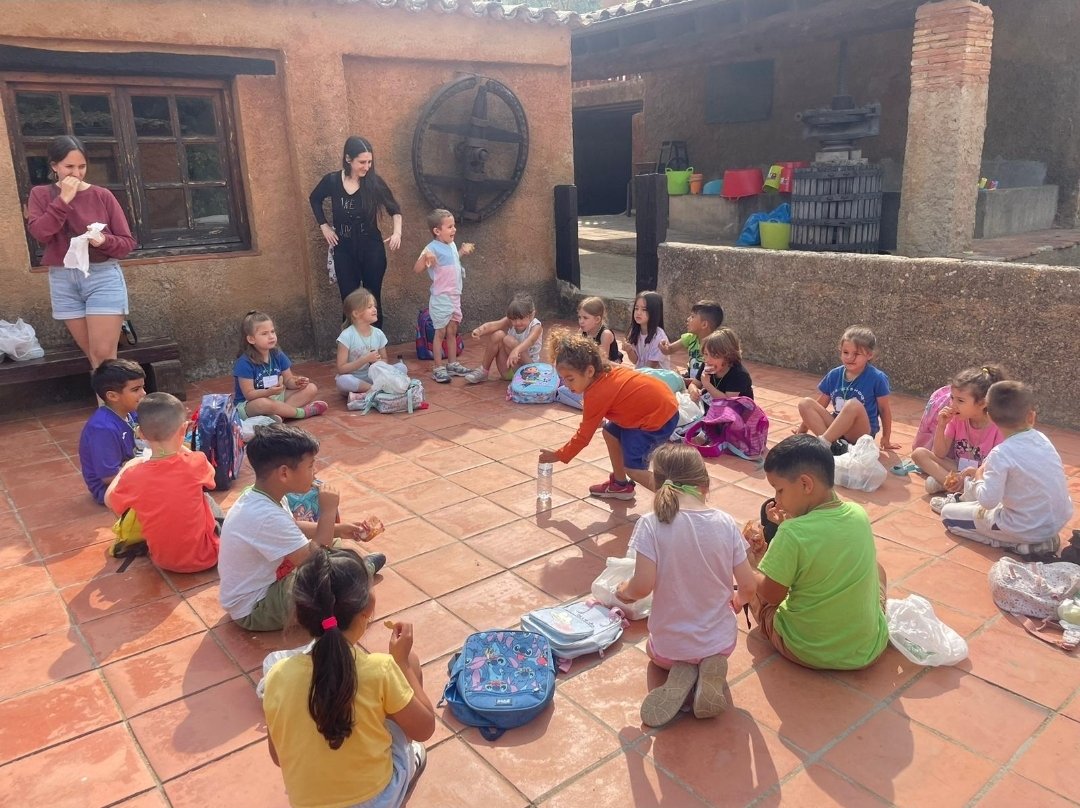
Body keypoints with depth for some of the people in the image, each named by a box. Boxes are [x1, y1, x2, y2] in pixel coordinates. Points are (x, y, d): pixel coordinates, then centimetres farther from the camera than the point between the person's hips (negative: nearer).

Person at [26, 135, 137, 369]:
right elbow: (40, 234, -11)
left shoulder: (102, 195, 1)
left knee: (104, 356, -7)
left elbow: (128, 242, 1)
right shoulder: (40, 194, 6)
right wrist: (63, 199, -13)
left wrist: (105, 241, -19)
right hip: (62, 280, 3)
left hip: (103, 277, -2)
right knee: (93, 356, 8)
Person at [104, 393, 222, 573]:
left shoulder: (134, 476, -18)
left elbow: (109, 500, 6)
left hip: (163, 560, 1)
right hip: (204, 555, -1)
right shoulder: (196, 464, -21)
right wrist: (178, 444, 15)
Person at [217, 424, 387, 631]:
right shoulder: (267, 517, -35)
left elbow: (292, 528, 15)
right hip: (254, 610, -10)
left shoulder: (258, 496, -6)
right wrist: (328, 511, -25)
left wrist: (338, 529, 7)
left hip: (260, 583, 10)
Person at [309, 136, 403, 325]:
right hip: (344, 250, 1)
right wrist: (324, 226, 4)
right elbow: (314, 199, 13)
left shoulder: (375, 182, -11)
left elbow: (394, 209, 2)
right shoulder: (332, 181, -9)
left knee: (373, 299, 9)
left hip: (371, 249, -1)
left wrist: (397, 232, -15)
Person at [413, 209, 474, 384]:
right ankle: (438, 369, 7)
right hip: (441, 298, -7)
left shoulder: (452, 245, 7)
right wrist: (425, 256, -41)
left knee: (452, 331, 15)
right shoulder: (433, 248, -17)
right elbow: (416, 269, -24)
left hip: (455, 296, 7)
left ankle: (452, 364, 26)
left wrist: (462, 251, 18)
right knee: (440, 333, 0)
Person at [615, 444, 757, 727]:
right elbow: (748, 587, -7)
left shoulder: (651, 524, -20)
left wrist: (624, 590, 0)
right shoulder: (725, 523, -11)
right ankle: (711, 666, 4)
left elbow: (642, 587, -24)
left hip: (671, 645, -1)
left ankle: (682, 672, 3)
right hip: (722, 641, 1)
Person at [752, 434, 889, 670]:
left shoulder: (792, 534, -26)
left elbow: (770, 595, -13)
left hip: (805, 651, -4)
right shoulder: (859, 515, -8)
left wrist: (749, 559, 3)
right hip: (868, 649, 4)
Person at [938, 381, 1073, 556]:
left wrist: (979, 477, -4)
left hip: (1029, 529, -8)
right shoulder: (1042, 439, -1)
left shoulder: (1001, 454, -22)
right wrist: (981, 472, 15)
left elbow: (988, 500, -23)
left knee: (948, 514, 2)